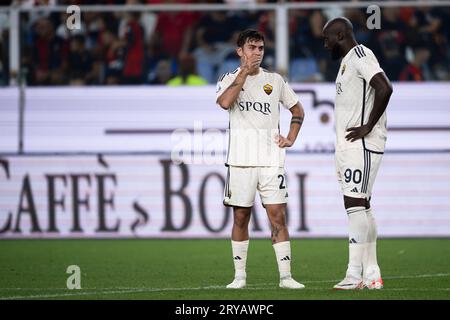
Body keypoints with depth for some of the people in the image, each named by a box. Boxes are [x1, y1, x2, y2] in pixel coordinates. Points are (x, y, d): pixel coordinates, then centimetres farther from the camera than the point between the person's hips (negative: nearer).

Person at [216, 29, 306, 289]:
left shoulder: (275, 80, 12)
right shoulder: (229, 79, 6)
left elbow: (298, 110, 22)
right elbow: (225, 102, -17)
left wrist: (291, 139, 8)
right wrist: (245, 72, -12)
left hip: (272, 158, 1)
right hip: (241, 158, -1)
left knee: (278, 215, -6)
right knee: (241, 217, 3)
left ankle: (286, 276, -6)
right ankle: (240, 275, 11)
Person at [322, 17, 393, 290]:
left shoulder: (359, 55, -11)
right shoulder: (347, 60, 20)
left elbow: (384, 88, -25)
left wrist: (368, 127, -20)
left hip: (361, 144, -10)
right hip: (349, 145, 10)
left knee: (355, 204, -13)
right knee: (362, 207, 9)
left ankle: (355, 273, -15)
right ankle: (371, 274, 11)